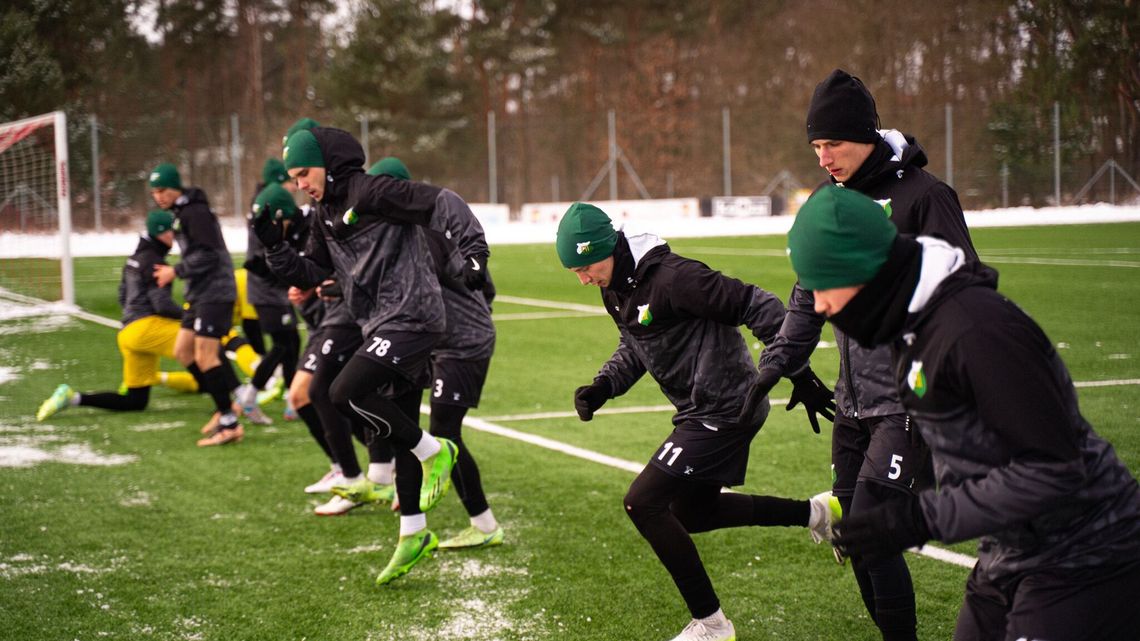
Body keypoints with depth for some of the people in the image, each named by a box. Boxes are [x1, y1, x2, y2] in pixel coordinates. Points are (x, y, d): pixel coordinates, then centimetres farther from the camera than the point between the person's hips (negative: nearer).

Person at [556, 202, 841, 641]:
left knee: (643, 503, -13)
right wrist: (602, 386, 1)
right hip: (700, 412, 11)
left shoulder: (671, 277, -25)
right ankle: (814, 512, 33)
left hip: (725, 410, -11)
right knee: (691, 512, 22)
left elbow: (754, 305, -24)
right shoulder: (616, 288, 4)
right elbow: (634, 347, 19)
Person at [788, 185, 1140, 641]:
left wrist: (923, 519, -26)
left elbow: (1054, 468, -27)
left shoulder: (976, 330, -27)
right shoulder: (913, 323, 3)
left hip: (1080, 565, -9)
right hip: (1010, 558, 9)